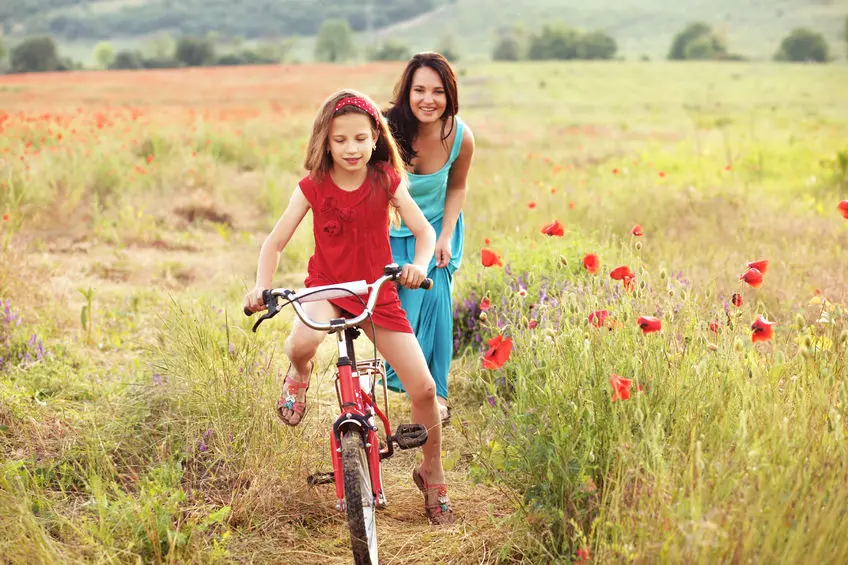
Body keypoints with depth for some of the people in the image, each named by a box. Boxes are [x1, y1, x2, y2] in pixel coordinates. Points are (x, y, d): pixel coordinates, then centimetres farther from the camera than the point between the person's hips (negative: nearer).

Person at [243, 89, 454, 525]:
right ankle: (298, 376, 4)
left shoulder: (387, 181, -6)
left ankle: (433, 477, 19)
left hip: (378, 291, 1)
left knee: (423, 387, -6)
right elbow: (276, 241, -6)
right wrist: (261, 286, -24)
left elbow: (423, 230, -10)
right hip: (326, 286, -1)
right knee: (302, 342, -38)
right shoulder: (313, 187, -8)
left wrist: (419, 264, -31)